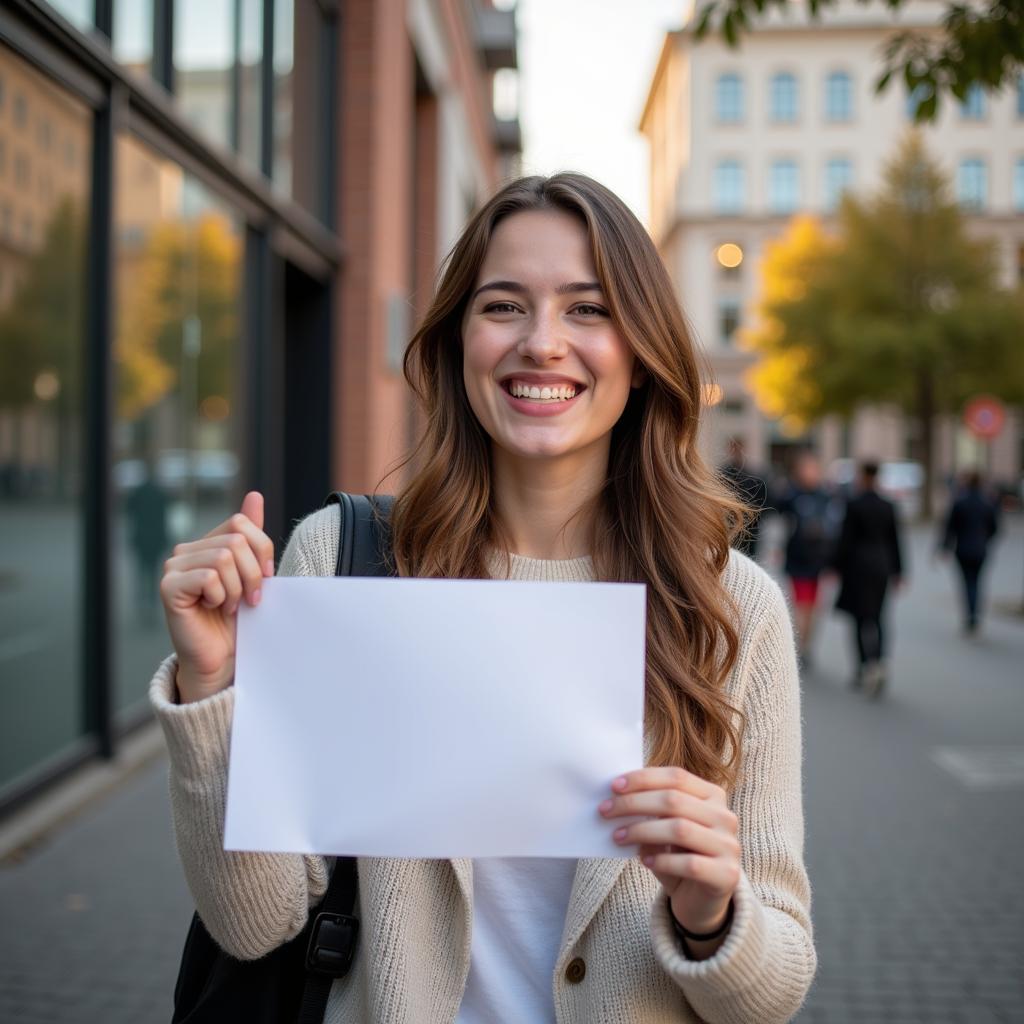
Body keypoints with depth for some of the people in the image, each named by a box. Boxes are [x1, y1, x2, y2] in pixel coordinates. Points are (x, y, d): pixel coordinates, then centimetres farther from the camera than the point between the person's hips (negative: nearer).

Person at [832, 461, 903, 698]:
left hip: (858, 565, -5)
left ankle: (872, 663, -21)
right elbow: (894, 541, 10)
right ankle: (865, 672, 12)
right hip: (881, 567, 5)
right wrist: (897, 571, 16)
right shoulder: (888, 506, 5)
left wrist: (837, 566, -3)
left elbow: (845, 539, -11)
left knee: (862, 618, -3)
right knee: (874, 618, 11)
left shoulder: (853, 504, -10)